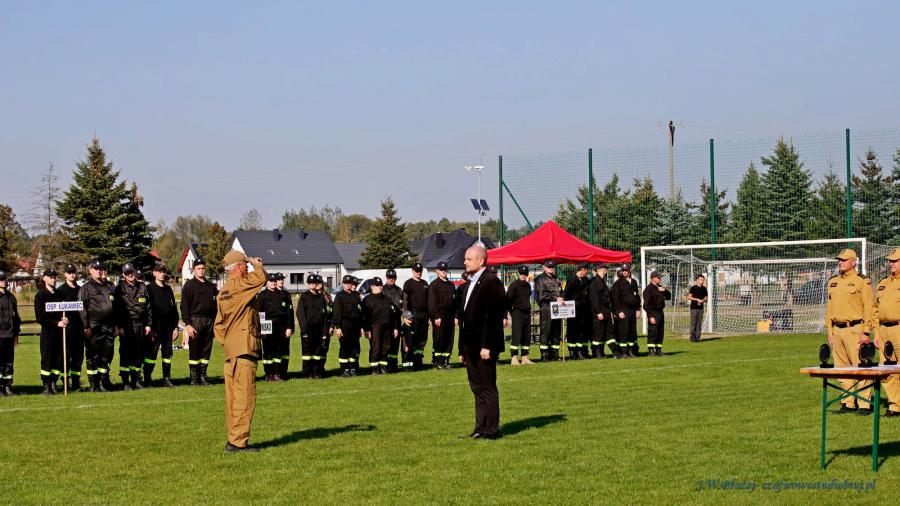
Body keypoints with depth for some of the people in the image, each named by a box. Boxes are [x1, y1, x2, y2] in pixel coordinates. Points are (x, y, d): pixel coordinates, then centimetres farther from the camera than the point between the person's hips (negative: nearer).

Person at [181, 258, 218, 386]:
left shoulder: (211, 286, 17)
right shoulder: (189, 285, 1)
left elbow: (215, 304, 19)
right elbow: (184, 306, -5)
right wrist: (187, 324, -13)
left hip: (209, 321, 5)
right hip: (195, 319, -5)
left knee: (206, 350, 6)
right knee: (194, 351, -4)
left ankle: (203, 376, 12)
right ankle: (194, 378, -2)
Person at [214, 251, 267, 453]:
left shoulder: (223, 292, 17)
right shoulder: (237, 285, -11)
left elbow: (218, 326, 19)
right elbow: (260, 278, -22)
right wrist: (257, 264, -2)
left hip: (230, 351, 10)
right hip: (244, 352, -10)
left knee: (233, 397, 12)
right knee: (244, 398, -9)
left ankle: (233, 439, 17)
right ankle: (237, 441, -11)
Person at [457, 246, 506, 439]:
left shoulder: (491, 281, -11)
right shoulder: (469, 284, 18)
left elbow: (492, 315, -18)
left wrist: (487, 345, -22)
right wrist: (462, 348, 17)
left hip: (484, 346, -9)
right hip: (471, 346, 9)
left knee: (487, 388, -4)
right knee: (477, 387, 10)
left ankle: (491, 430, 0)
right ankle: (481, 428, 14)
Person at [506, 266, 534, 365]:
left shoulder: (528, 285, 15)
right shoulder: (514, 285, -7)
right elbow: (508, 300, -8)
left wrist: (529, 309, 17)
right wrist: (510, 313, -11)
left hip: (527, 313, 7)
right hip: (517, 313, -7)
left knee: (527, 336, 7)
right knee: (516, 335, -11)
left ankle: (525, 357, 12)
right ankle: (514, 358, -12)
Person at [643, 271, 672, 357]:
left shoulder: (660, 287, 16)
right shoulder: (649, 289, -10)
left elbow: (669, 297, 19)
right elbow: (646, 304, -14)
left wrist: (665, 290, -1)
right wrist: (651, 316, -19)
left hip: (660, 312, 8)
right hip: (653, 313, -8)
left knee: (661, 333, 10)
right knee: (652, 333, -11)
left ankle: (658, 350, 17)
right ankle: (651, 350, -10)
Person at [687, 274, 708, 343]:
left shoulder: (704, 289, 12)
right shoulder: (693, 288, -3)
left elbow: (706, 297, 17)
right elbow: (689, 297, -9)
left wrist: (703, 300, -6)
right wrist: (697, 299, -17)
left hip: (701, 308, 5)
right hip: (694, 308, -5)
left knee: (699, 323, 4)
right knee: (693, 323, -6)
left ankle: (697, 338, 7)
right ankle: (692, 338, -2)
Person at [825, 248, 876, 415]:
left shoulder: (862, 281, -4)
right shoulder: (833, 282, 16)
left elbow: (869, 308, -8)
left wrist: (866, 332, -13)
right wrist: (829, 331, 14)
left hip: (855, 329, -7)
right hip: (837, 330, 7)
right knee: (842, 368, 8)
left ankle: (864, 404, -6)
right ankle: (848, 403, 15)